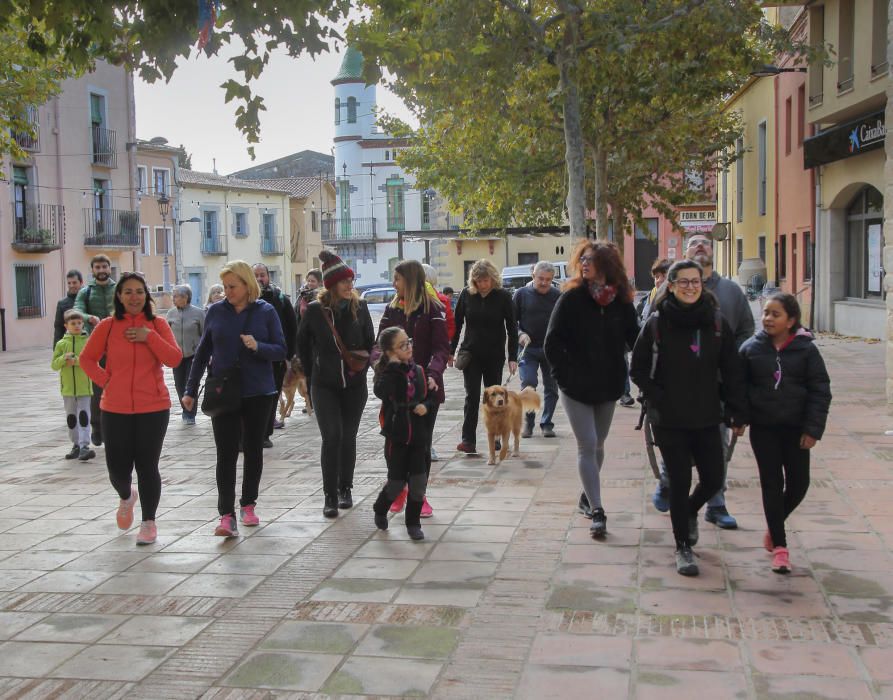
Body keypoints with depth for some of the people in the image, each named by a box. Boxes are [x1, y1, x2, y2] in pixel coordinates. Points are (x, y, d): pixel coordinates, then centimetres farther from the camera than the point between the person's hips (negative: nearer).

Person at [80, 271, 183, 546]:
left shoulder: (158, 324, 0)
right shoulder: (107, 326, 1)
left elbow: (175, 359, -9)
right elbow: (87, 358, 11)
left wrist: (150, 336, -17)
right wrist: (104, 380, -2)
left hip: (153, 408, -1)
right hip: (115, 409, 1)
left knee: (147, 466, 1)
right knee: (118, 468, 4)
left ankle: (149, 523, 19)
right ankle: (126, 498, 40)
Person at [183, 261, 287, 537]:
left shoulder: (266, 312, -3)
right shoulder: (216, 311, 0)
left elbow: (281, 350, -2)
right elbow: (202, 352, 7)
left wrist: (258, 346, -22)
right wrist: (190, 390, 6)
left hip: (258, 392, 0)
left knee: (253, 449, 11)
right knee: (226, 453, -7)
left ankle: (248, 505, 26)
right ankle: (227, 515, -10)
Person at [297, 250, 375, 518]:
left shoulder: (359, 307, -2)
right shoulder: (315, 310, -7)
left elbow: (370, 342, 9)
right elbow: (303, 344, 8)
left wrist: (362, 367, -2)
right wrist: (312, 374, 10)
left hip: (354, 385, 2)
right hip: (324, 385, -2)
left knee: (348, 438, 9)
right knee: (332, 436, -12)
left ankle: (345, 489, 24)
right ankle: (330, 496, -4)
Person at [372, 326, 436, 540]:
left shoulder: (418, 371, 4)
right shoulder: (387, 372, -11)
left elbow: (432, 396, 12)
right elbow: (381, 391, -33)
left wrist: (426, 405, -10)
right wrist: (393, 365, -27)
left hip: (419, 435, 4)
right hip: (397, 436, -4)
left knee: (418, 481, 3)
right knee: (396, 482, 4)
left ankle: (413, 522, 18)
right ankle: (380, 510, 34)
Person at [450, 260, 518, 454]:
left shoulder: (503, 296, -6)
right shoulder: (466, 295, -2)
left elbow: (512, 328, -3)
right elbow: (457, 324, 6)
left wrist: (513, 357, -7)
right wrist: (451, 350, 4)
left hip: (495, 355, 0)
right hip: (471, 353, 1)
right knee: (472, 397, -5)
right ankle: (468, 440, -7)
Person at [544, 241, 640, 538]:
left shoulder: (621, 301, -1)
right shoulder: (571, 298, -8)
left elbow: (634, 339, 5)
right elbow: (552, 343, -8)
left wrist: (621, 375, -4)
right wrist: (566, 375, -9)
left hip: (608, 387, 3)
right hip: (576, 388, -3)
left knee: (598, 445, 15)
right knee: (588, 446, -8)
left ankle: (588, 494, 34)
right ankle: (597, 511, -8)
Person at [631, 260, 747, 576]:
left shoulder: (717, 322, 0)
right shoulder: (657, 323, -6)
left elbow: (732, 371, 3)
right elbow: (638, 369, 0)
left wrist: (737, 413, 2)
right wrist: (658, 399, -9)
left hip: (707, 419, 3)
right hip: (669, 420, -2)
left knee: (713, 478, 7)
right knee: (679, 482, 2)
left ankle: (690, 512, 41)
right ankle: (683, 547, 19)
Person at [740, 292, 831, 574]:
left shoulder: (806, 349, -5)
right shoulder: (751, 348, -2)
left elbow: (820, 391, -5)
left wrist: (812, 429, -9)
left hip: (795, 429, 0)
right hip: (763, 428, 0)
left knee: (798, 484, 5)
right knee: (772, 484, 2)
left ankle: (775, 526, 32)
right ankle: (779, 546, 9)